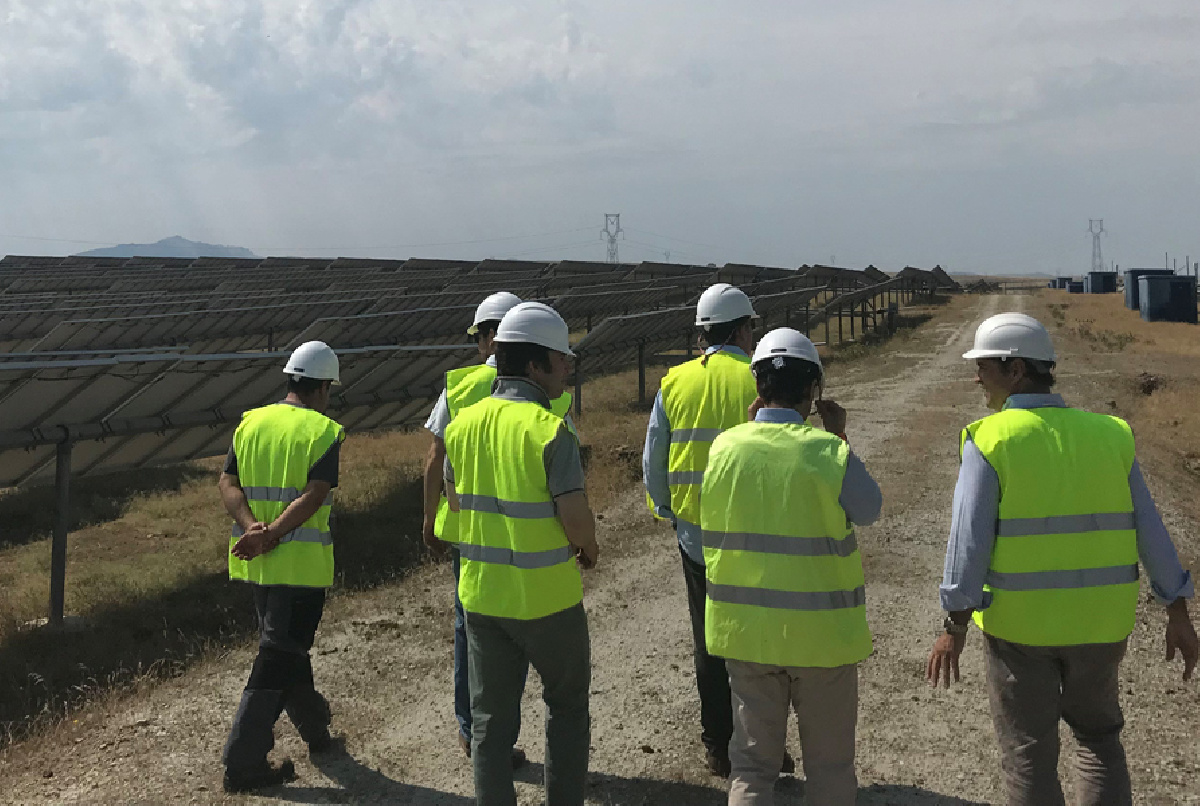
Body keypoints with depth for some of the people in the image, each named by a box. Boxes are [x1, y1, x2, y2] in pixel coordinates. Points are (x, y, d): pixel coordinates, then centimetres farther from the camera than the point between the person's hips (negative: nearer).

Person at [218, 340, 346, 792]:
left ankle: (316, 729, 40)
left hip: (253, 564, 6)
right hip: (301, 564, -6)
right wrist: (272, 534, -21)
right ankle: (243, 763, 0)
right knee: (277, 659, 0)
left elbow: (228, 483, -1)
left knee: (285, 647, 22)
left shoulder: (250, 423, 7)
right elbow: (314, 496, -20)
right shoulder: (325, 432, -9)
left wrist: (252, 526, -13)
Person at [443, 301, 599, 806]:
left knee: (491, 717, 13)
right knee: (566, 706, 18)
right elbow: (576, 519, -19)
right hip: (547, 598, -4)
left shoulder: (463, 424, 0)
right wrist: (589, 550, 2)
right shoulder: (551, 431, -18)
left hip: (481, 594, 4)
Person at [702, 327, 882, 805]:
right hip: (821, 633, -3)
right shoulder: (830, 452, -17)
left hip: (746, 631, 3)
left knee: (752, 763, 14)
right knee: (829, 766, 14)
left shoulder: (724, 447, -7)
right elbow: (869, 510, 1)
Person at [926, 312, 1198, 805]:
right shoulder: (1106, 435, 0)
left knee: (1028, 753, 10)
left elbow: (970, 539, -15)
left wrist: (954, 626, -9)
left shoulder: (989, 441, -11)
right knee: (1098, 736, 24)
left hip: (1019, 624, -3)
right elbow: (1149, 531, 2)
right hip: (1098, 623, 4)